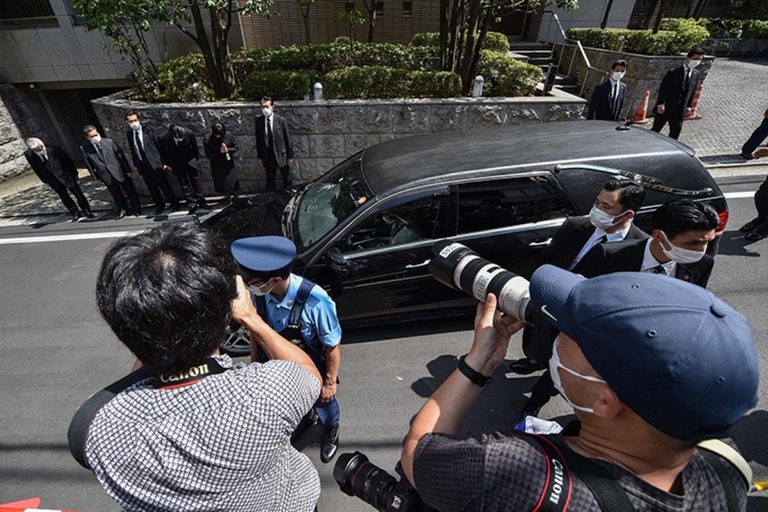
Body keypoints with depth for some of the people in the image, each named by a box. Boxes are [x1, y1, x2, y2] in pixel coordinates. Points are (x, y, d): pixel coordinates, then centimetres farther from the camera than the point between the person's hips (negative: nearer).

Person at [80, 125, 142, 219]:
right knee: (116, 195, 14)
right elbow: (89, 164, 3)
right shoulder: (84, 148, -4)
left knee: (130, 191, 8)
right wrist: (96, 177, 4)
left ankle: (136, 208, 26)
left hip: (120, 172, -1)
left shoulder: (109, 142, -8)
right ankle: (123, 209, 32)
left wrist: (128, 170, -4)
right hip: (106, 176, 2)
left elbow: (121, 155, -3)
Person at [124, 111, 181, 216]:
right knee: (151, 187, 10)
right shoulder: (129, 135, 6)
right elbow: (133, 150, 13)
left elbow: (159, 145, -6)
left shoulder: (148, 130, -7)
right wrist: (135, 165, 12)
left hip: (154, 162, -4)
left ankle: (174, 204, 10)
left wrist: (164, 161, -8)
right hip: (142, 165, 5)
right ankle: (159, 205, 22)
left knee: (163, 184, -1)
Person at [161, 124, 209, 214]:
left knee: (195, 181, 8)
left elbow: (195, 147, -4)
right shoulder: (164, 139, -22)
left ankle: (201, 201, 17)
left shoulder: (189, 134, -22)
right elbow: (164, 152, -3)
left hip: (190, 161, 0)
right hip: (177, 164, 0)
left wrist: (198, 159, 4)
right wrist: (165, 163, 1)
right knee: (184, 183, 1)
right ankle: (192, 203, 5)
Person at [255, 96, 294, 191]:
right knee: (270, 181, 10)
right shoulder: (259, 121, 0)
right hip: (267, 156, 2)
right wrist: (260, 157, 4)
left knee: (287, 179, 10)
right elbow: (258, 139, 4)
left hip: (281, 154, -2)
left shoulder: (281, 120, -8)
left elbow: (288, 139, -5)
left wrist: (290, 156, -5)